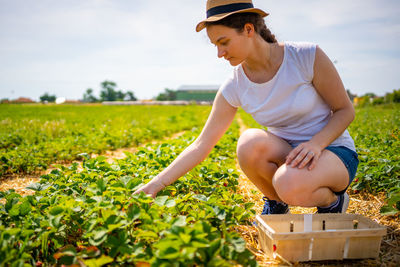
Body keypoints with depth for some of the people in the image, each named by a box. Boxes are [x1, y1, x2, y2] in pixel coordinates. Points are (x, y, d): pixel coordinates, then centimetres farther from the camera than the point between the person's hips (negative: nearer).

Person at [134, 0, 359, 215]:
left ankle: (333, 201, 0)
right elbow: (202, 145, -8)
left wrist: (316, 143, -26)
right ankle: (275, 202, -1)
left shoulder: (307, 56, -17)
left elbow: (346, 110, -7)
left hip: (335, 151, -3)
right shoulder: (235, 87, -9)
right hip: (286, 153, 3)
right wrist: (157, 184, -15)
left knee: (290, 185, -37)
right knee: (249, 142, -32)